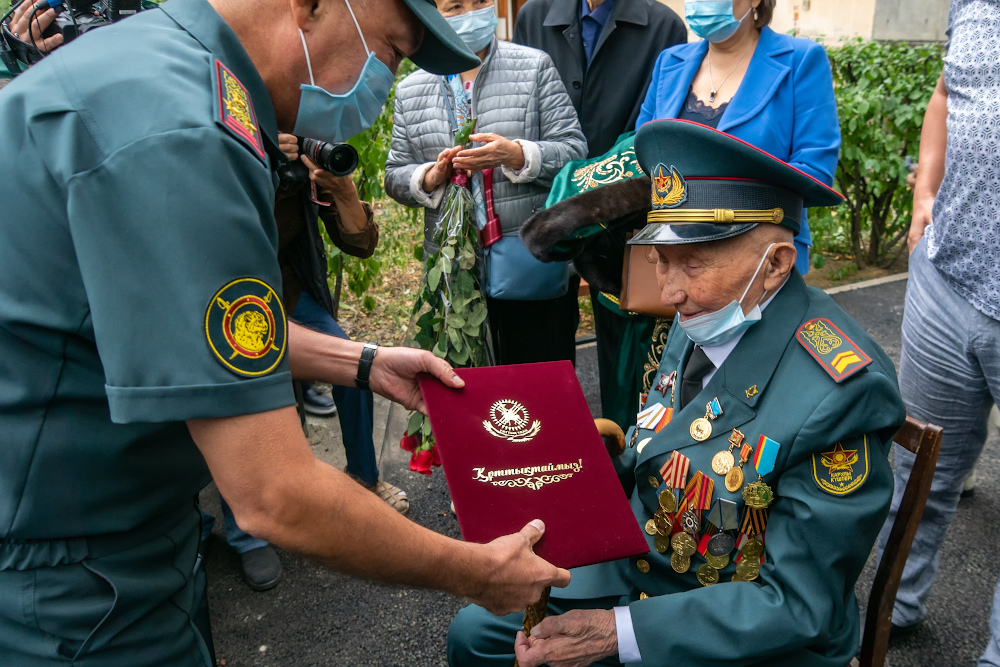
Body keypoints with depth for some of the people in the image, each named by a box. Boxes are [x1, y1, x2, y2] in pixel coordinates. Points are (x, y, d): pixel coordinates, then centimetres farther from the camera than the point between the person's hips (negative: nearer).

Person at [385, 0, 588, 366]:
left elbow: (574, 151, -3)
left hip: (535, 267, -2)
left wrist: (516, 155, -20)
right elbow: (395, 176, 12)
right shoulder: (410, 90, 10)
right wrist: (430, 177, -10)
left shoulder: (535, 67, 2)